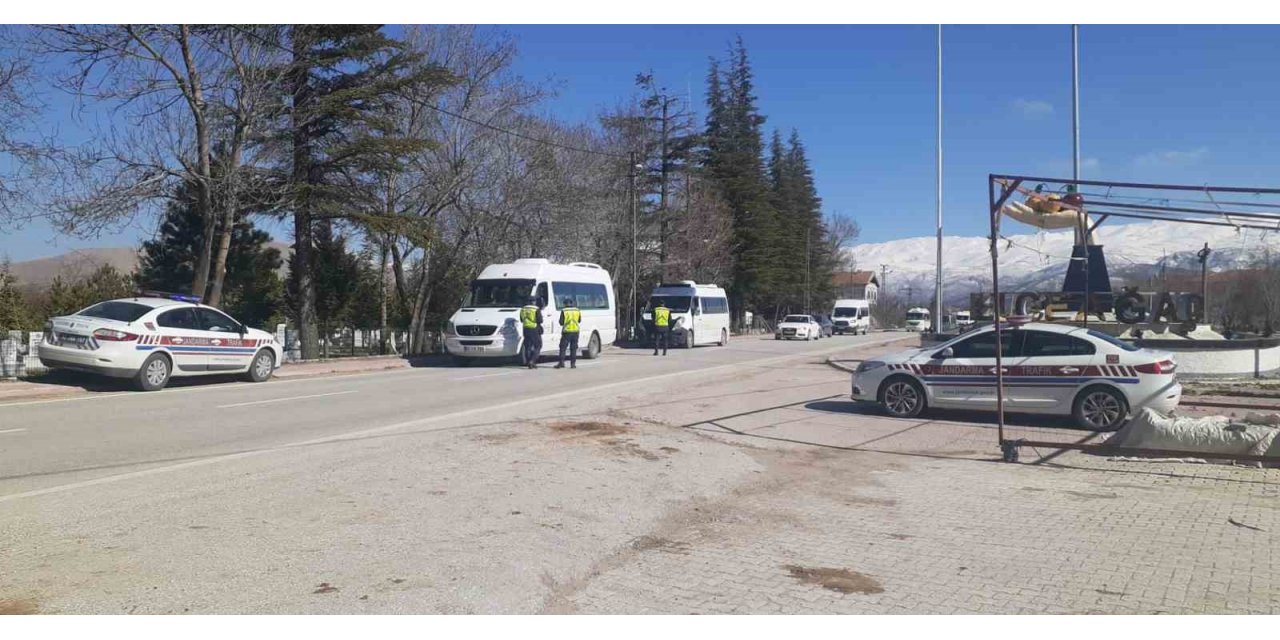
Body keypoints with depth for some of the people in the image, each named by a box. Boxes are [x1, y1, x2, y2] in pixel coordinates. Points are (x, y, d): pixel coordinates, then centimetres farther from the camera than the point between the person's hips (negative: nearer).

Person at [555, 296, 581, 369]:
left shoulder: (564, 311, -9)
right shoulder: (577, 310, 4)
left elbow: (561, 322, -7)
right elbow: (579, 321, 15)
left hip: (567, 331, -3)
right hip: (575, 331, 3)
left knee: (563, 347, 4)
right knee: (573, 348, 9)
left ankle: (561, 362, -3)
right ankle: (573, 364, 6)